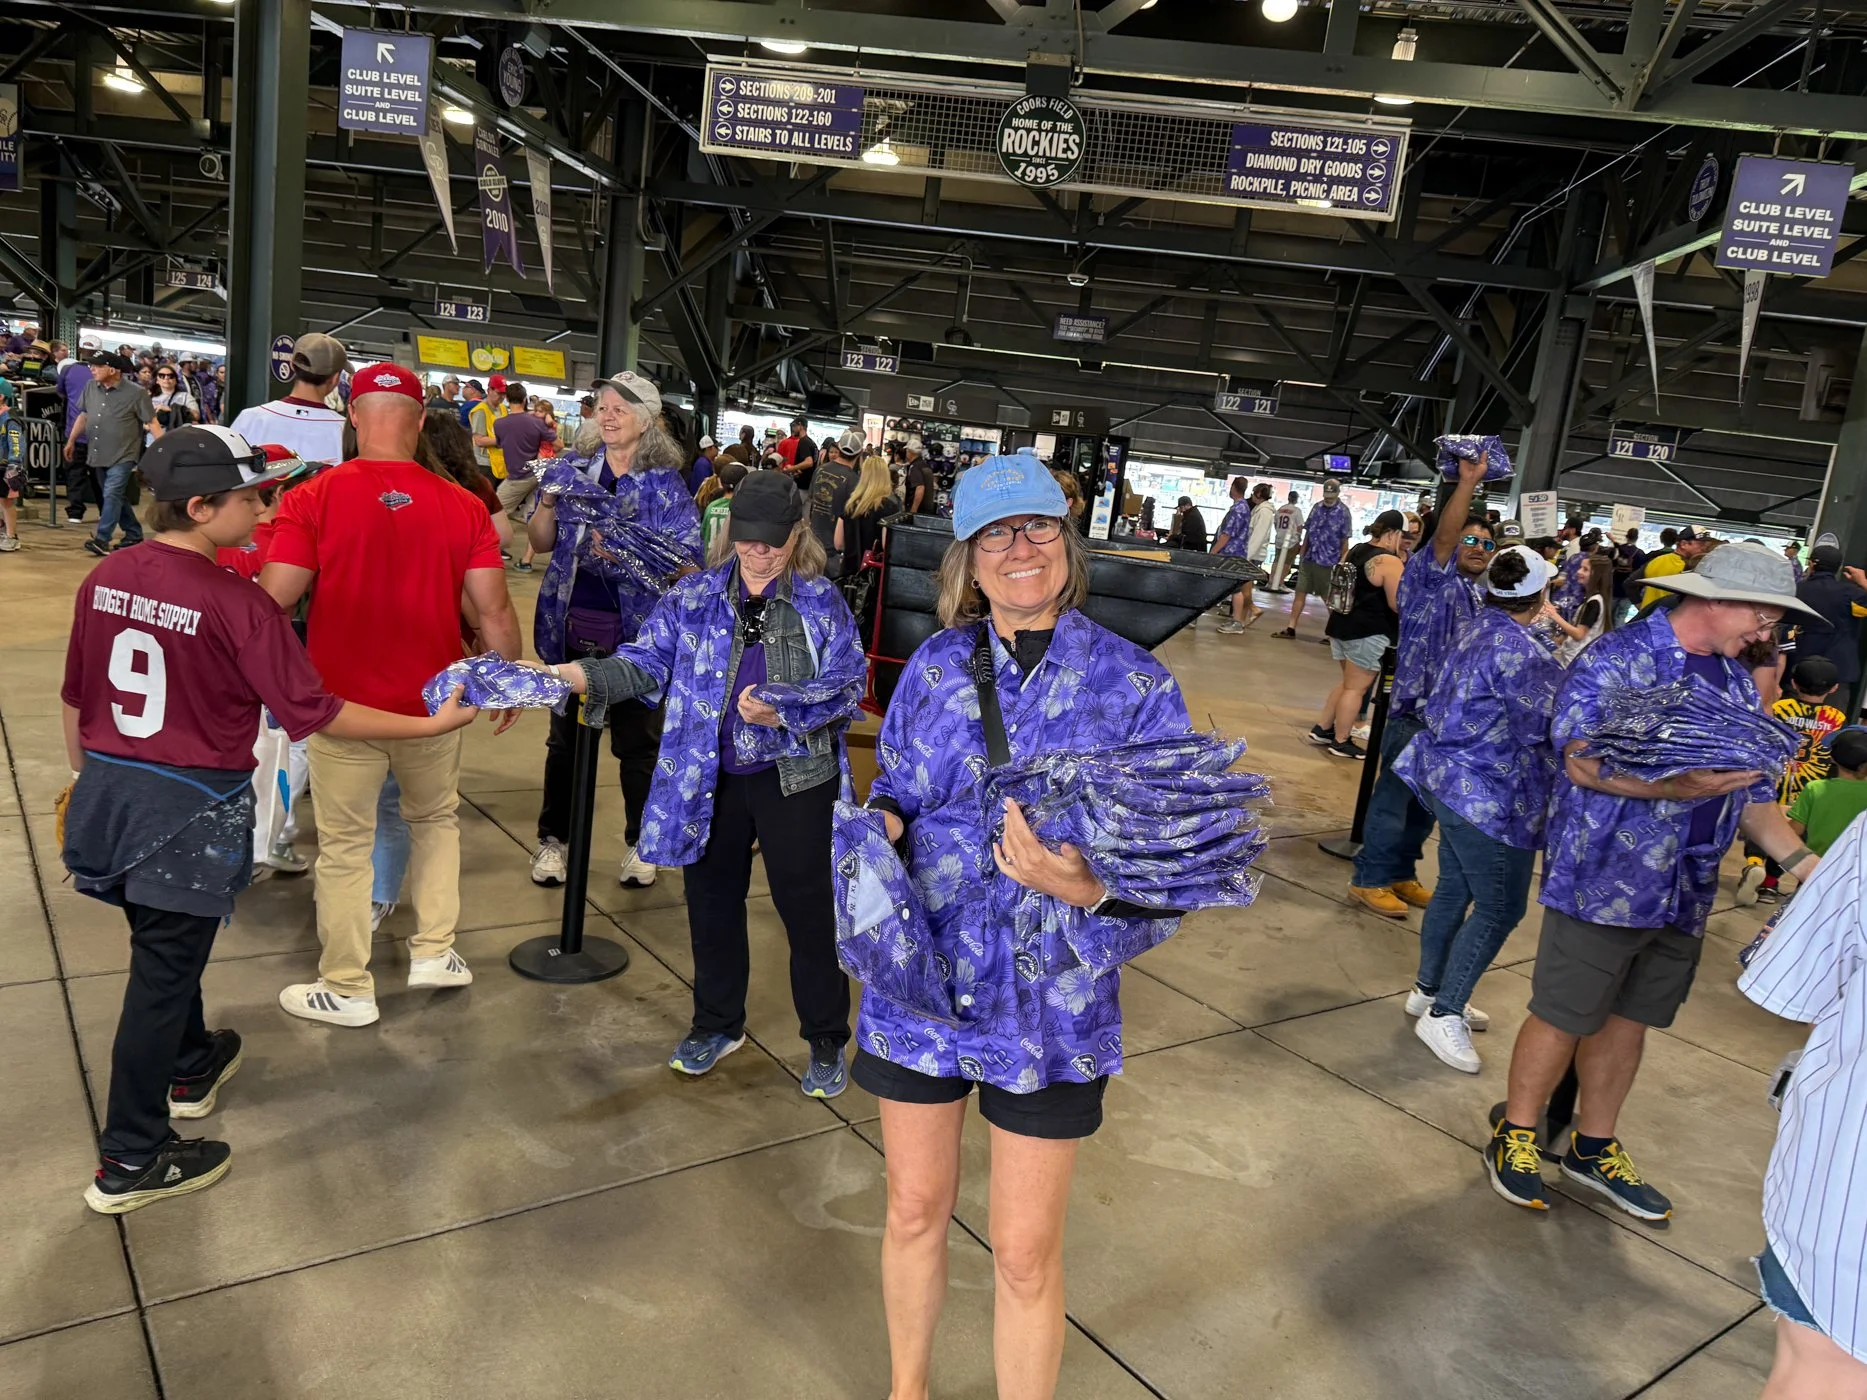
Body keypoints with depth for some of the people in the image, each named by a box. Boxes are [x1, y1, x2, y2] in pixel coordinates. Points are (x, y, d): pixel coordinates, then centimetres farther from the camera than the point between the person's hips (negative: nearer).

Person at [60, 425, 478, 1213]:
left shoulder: (104, 580, -2)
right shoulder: (236, 603, -21)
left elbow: (76, 698, 8)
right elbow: (316, 714, -19)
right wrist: (432, 724, -13)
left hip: (109, 789, 7)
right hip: (190, 810, -7)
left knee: (166, 942, 27)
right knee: (162, 975, 6)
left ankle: (191, 1068, 50)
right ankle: (131, 1163, 19)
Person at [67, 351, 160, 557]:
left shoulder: (136, 392, -11)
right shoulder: (91, 387, 6)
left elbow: (152, 422, -10)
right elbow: (83, 415, 18)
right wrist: (71, 441, 20)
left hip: (122, 455, -6)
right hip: (98, 454, 7)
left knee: (112, 495, -14)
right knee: (116, 496, 13)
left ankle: (102, 540, -17)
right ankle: (134, 534, 25)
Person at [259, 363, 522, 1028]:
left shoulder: (313, 498, -13)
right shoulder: (463, 507, -8)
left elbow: (275, 599, -15)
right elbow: (494, 609, -7)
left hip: (343, 702, -2)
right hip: (431, 702, 2)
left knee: (345, 844, 11)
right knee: (436, 818, 25)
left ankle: (346, 989, 23)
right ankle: (435, 951, 29)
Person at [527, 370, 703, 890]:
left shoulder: (666, 483, -4)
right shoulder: (572, 468, 5)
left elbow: (687, 562, -8)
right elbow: (542, 543, 6)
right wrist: (548, 503, -13)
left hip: (636, 632, -2)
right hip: (573, 628, 3)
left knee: (638, 741, 8)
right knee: (565, 737, 13)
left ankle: (640, 843, 24)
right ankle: (552, 838, 27)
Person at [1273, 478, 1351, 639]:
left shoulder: (1343, 513, -8)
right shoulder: (1317, 507, 6)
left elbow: (1344, 542, -7)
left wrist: (1341, 565, -8)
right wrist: (1302, 556, 11)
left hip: (1328, 563, -5)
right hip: (1309, 560, 5)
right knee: (1300, 593, 5)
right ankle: (1291, 629, 9)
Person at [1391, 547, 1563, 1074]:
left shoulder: (1479, 629, 6)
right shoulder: (1519, 650, -22)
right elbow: (1548, 724, -19)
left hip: (1452, 780, 10)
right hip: (1489, 797, -10)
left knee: (1455, 889, 20)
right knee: (1499, 908, 0)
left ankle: (1428, 991, 33)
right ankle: (1444, 1015, 5)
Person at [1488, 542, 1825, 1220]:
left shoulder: (1738, 683, 13)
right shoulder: (1618, 658, -12)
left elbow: (1752, 793, 16)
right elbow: (1581, 759, -22)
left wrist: (1802, 861, 3)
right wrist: (1673, 787, -33)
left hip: (1685, 891, 7)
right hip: (1603, 879, -7)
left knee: (1627, 1018, 18)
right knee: (1563, 1016, 3)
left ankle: (1594, 1147, 34)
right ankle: (1515, 1136, 22)